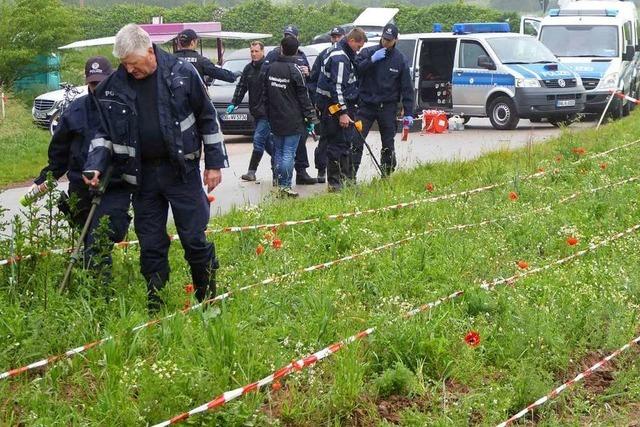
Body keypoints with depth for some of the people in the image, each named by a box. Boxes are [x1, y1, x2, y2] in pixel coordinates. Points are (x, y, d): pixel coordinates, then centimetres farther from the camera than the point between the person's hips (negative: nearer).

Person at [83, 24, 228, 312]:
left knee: (195, 239, 2)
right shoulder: (114, 86, -2)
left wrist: (214, 162, 0)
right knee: (150, 244, 8)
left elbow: (208, 118, 0)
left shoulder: (182, 73, -7)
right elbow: (105, 131, 9)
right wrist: (95, 166, -6)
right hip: (142, 175, 3)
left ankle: (208, 297, 19)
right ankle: (155, 305, 19)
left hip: (182, 170, -2)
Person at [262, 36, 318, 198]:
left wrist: (269, 115, 20)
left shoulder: (271, 68, 5)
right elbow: (304, 97, -9)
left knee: (278, 152, 13)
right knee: (289, 153, -4)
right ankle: (285, 185, -6)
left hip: (275, 120, 5)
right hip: (293, 121, -5)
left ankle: (281, 184, 16)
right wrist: (311, 118, -3)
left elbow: (265, 95, 12)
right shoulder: (294, 70, -12)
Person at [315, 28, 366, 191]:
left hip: (344, 105, 11)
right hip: (334, 106, -11)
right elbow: (337, 87, -23)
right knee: (338, 144, -7)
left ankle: (349, 178, 23)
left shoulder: (344, 55, 16)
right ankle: (335, 183, -3)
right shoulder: (340, 58, -17)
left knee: (350, 143, 15)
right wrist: (342, 113, -25)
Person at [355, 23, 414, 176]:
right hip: (366, 105, -1)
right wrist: (372, 60, -20)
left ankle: (387, 176, 16)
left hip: (388, 107, 1)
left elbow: (407, 88, 4)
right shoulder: (368, 52, 1)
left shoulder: (401, 60, 3)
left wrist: (408, 113, -2)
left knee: (388, 145, 6)